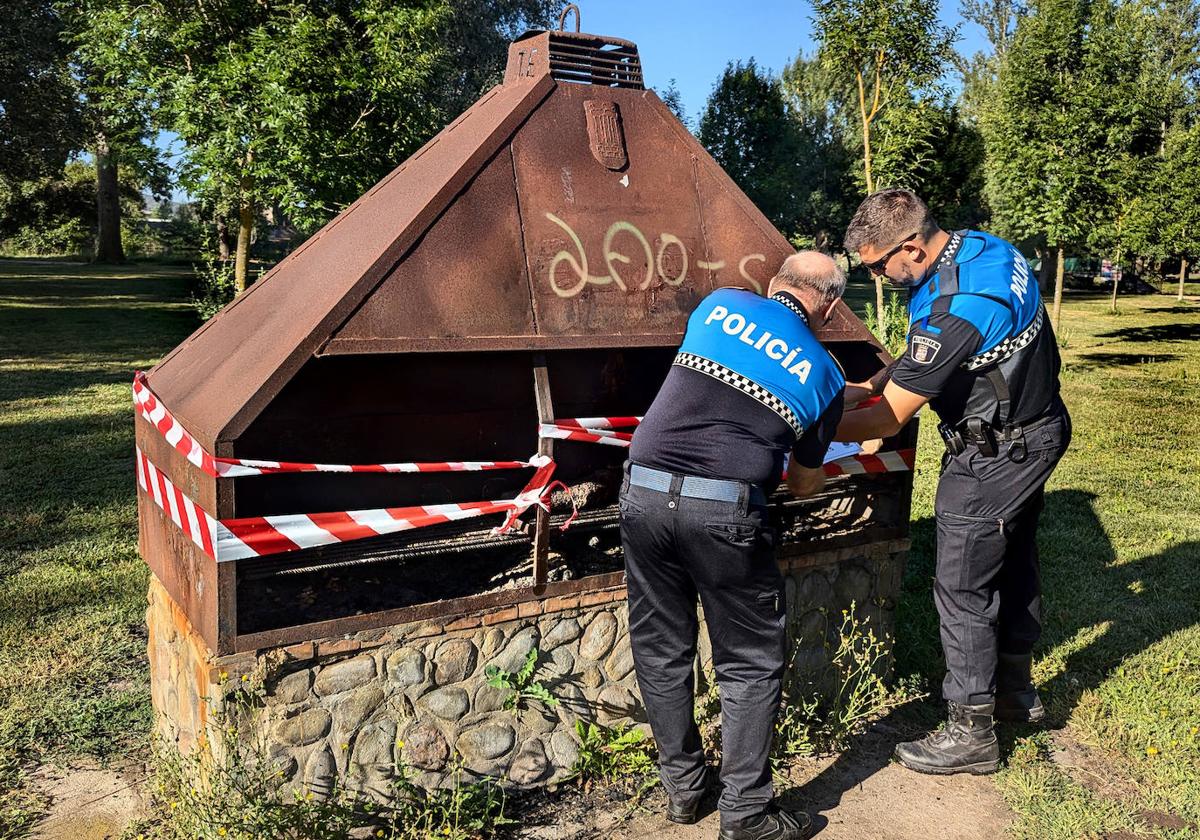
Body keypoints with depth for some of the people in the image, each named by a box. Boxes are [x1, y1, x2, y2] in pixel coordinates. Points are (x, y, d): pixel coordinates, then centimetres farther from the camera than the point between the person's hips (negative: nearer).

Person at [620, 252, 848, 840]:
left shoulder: (720, 303, 14)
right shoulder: (823, 374, 10)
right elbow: (803, 485, 20)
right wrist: (807, 463, 43)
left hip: (643, 490, 4)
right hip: (723, 510, -3)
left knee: (661, 650, 18)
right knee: (751, 664, 14)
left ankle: (682, 788, 33)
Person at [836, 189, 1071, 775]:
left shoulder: (956, 306, -32)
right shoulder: (978, 246, -2)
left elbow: (886, 421, -26)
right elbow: (931, 351, 11)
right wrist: (867, 387, 2)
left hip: (995, 454, -10)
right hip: (1037, 427, 10)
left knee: (962, 589, 0)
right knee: (1013, 562, 22)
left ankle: (972, 733, 13)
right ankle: (1014, 690, 40)